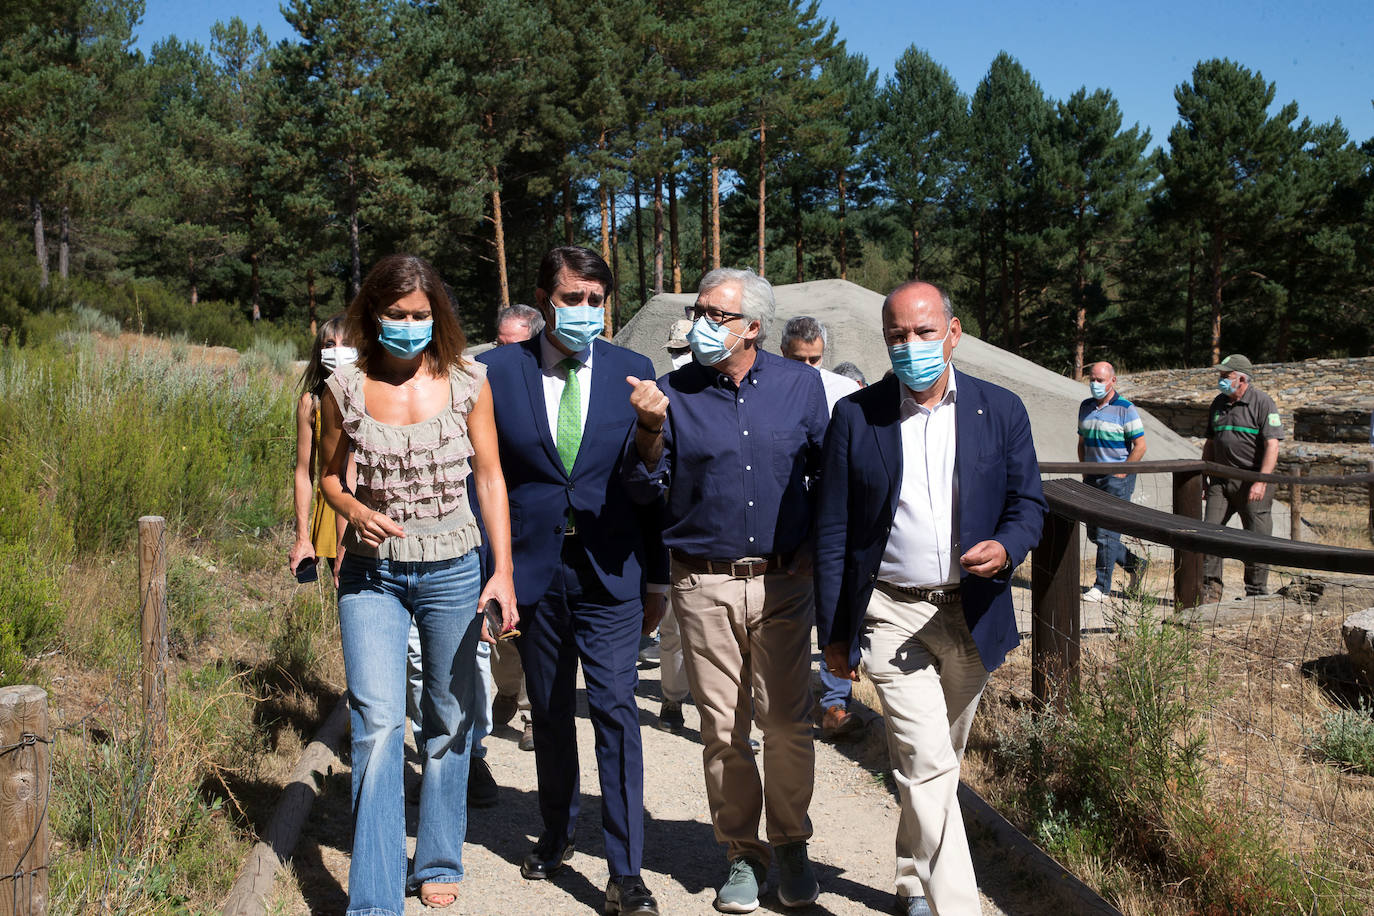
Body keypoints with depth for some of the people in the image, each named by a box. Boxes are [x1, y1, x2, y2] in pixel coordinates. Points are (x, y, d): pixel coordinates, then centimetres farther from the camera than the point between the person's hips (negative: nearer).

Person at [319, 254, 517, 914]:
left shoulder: (468, 384, -1)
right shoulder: (345, 390, -1)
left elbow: (489, 477, 1)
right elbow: (329, 475, 11)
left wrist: (503, 571, -6)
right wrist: (355, 510, -12)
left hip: (451, 570, 1)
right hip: (371, 573, -1)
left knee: (449, 722, 12)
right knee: (378, 725, -10)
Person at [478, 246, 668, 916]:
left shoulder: (632, 372, 1)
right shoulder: (497, 371, 1)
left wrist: (657, 578, 3)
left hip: (611, 571, -1)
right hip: (534, 570, 1)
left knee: (615, 709, -6)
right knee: (549, 713, 15)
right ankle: (557, 834, 35)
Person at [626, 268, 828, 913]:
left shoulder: (800, 385, 4)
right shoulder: (674, 392, 2)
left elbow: (829, 473, 12)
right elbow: (647, 489, 0)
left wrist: (820, 549, 6)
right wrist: (650, 428, -16)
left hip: (784, 580, 0)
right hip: (704, 586, 0)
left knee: (788, 722, 1)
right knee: (723, 728, 6)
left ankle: (790, 846, 21)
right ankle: (742, 852, 22)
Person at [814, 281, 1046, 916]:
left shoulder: (1001, 411, 2)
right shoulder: (855, 416, -2)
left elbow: (1028, 504, 6)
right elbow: (833, 531, 0)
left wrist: (1006, 548, -18)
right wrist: (834, 633, 0)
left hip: (973, 616, 3)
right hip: (891, 618, -3)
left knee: (937, 765, 17)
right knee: (927, 767, -12)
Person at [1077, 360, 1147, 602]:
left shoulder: (1125, 409, -8)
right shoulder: (1085, 407, 10)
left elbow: (1140, 446, -9)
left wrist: (1121, 473, -12)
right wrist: (1084, 471, 9)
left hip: (1117, 476, -7)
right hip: (1092, 478, 7)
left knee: (1107, 532, -8)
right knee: (1094, 533, 9)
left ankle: (1102, 586, -1)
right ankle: (1135, 564, 27)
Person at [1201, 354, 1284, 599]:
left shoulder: (1262, 403, -7)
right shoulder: (1218, 403, 13)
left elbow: (1272, 445, -14)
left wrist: (1261, 482, -21)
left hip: (1252, 480, -6)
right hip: (1221, 479, 6)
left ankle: (1257, 592, 10)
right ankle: (1210, 588, 4)